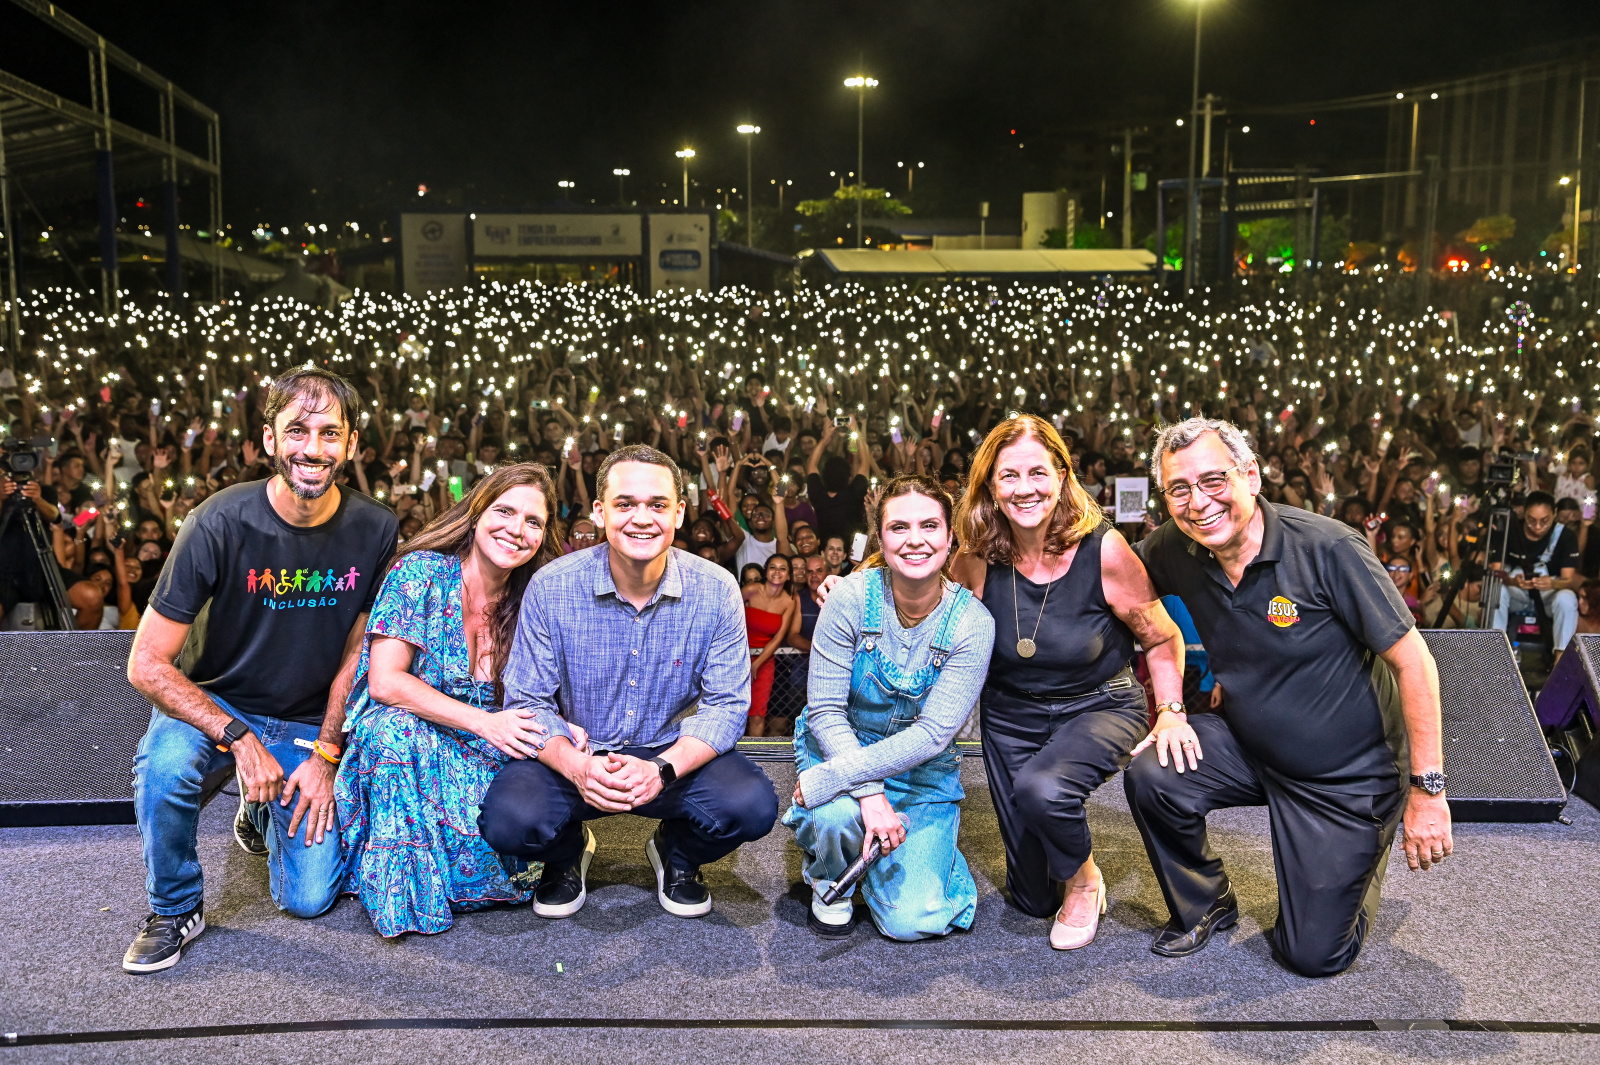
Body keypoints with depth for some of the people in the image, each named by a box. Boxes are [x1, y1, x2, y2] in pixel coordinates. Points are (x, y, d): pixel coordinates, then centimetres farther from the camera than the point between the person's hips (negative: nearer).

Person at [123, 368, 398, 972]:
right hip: (215, 704, -2)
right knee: (164, 766, -36)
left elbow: (355, 653, -1)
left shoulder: (375, 530, -12)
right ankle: (176, 909, -7)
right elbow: (146, 664, -19)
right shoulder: (221, 524, -21)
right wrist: (239, 739, -27)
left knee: (309, 900, -5)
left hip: (309, 724, 2)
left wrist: (325, 753, -8)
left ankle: (266, 813, 29)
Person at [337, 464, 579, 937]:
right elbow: (385, 682, -17)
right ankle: (398, 895, -20)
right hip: (399, 739, -3)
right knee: (397, 726, -37)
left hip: (482, 755, 3)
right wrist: (483, 722, -23)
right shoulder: (421, 572, -9)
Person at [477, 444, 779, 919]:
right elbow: (528, 702, -9)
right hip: (573, 755, 0)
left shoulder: (716, 591, -11)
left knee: (753, 805, -26)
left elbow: (726, 705, -9)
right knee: (508, 819, -29)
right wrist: (578, 767, -29)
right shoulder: (551, 587, -12)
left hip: (675, 756, 1)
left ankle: (676, 851, 12)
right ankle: (569, 850, 12)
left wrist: (663, 768, -26)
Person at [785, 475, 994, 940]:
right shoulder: (851, 597, -18)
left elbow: (933, 733, -22)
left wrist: (834, 776, -29)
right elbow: (825, 710, -16)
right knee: (836, 814, -35)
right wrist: (868, 792, -29)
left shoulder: (972, 622, -17)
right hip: (839, 744, 0)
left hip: (922, 770, 1)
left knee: (911, 920, -12)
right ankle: (829, 881, 2)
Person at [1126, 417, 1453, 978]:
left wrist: (1428, 789, -19)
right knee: (1150, 775, -25)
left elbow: (1413, 662, -19)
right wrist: (1170, 708, -4)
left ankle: (1361, 857, 31)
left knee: (1313, 955, -2)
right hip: (1248, 746, 4)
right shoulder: (1173, 552, -11)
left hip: (1347, 774, -3)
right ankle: (1204, 908, 4)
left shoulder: (1328, 548, -24)